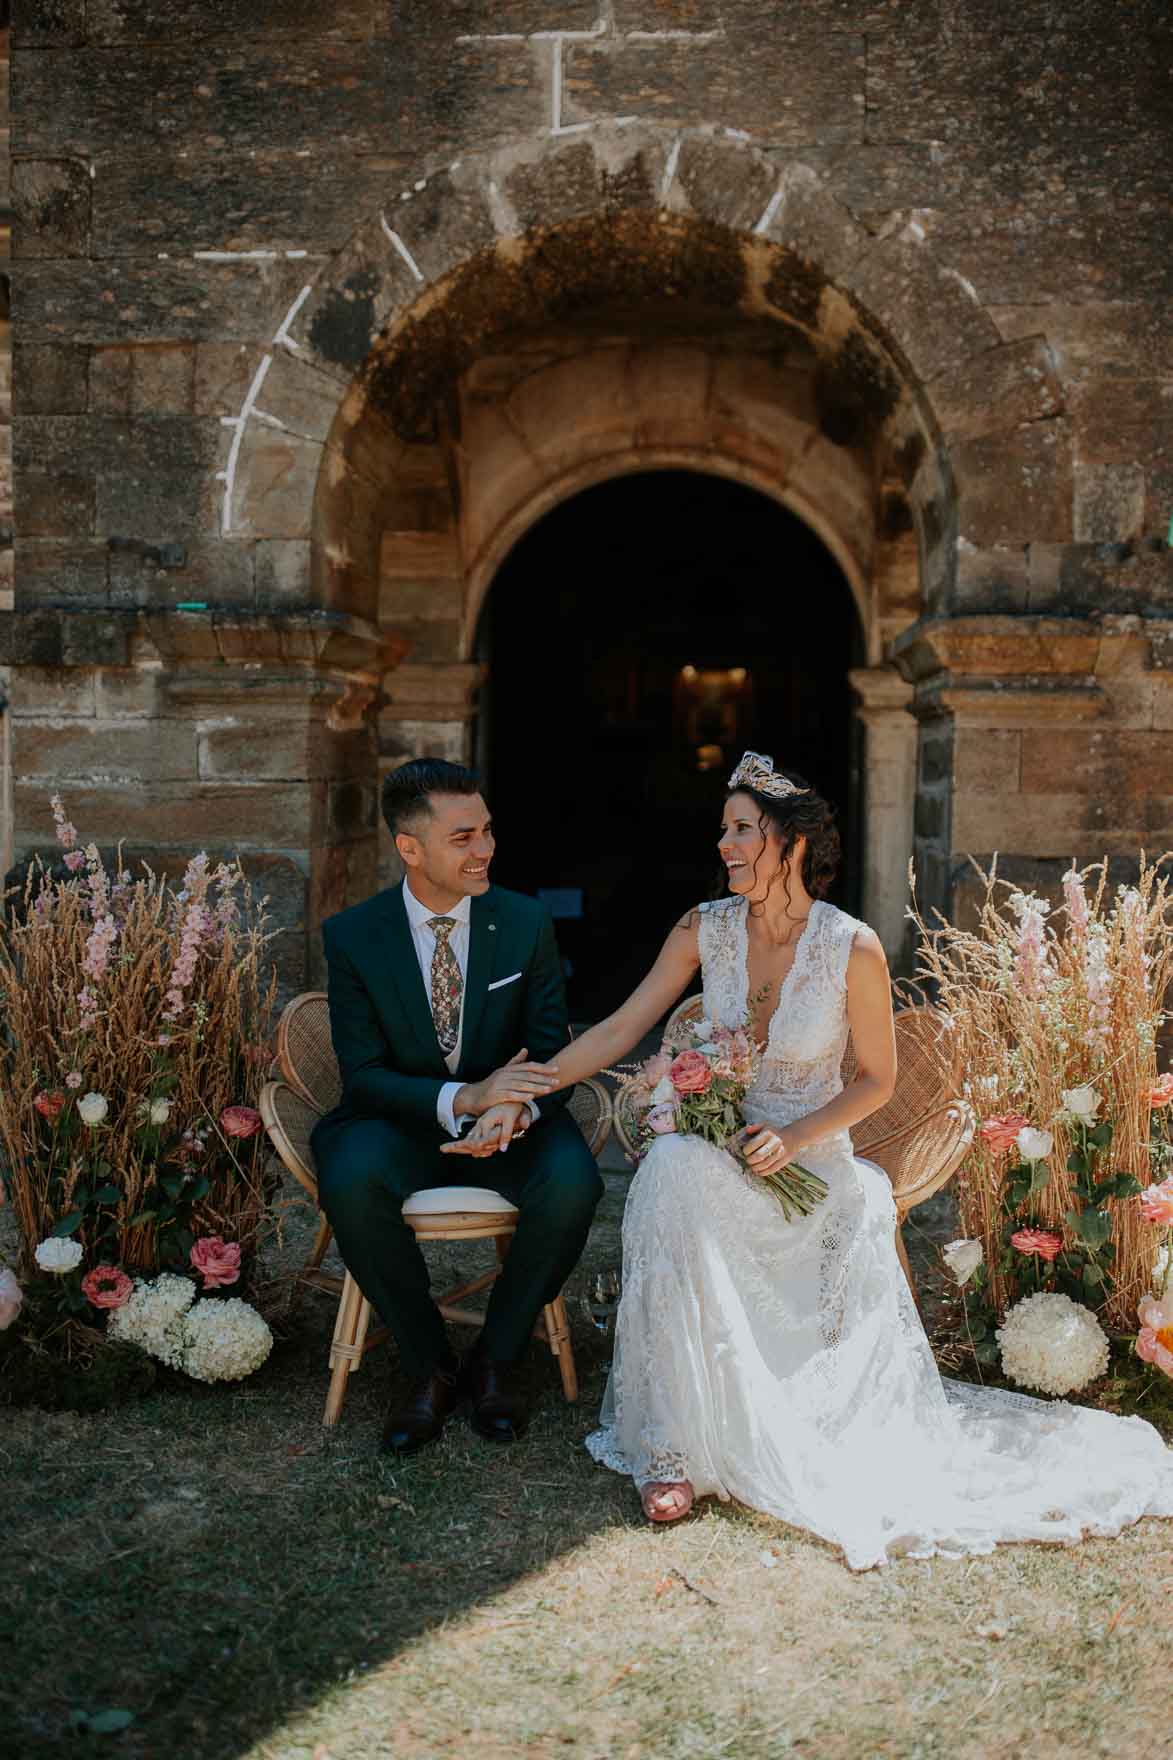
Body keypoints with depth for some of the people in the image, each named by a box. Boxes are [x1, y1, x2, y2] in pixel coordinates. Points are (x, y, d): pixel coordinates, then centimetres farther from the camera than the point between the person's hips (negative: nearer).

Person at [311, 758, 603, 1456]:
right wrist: (461, 1099, -30)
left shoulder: (528, 923, -5)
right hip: (404, 1119, 0)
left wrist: (514, 1104, -28)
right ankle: (430, 1365, -9)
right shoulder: (352, 936, -7)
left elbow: (551, 1053, -3)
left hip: (510, 1118, 1)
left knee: (574, 1183, -30)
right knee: (350, 1181, -33)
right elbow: (364, 1074, -11)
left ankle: (497, 1359, -4)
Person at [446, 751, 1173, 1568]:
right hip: (715, 1152, 1)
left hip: (813, 1160, -1)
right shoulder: (704, 930, -1)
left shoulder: (854, 949, -10)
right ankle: (674, 1444, -26)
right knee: (670, 1167, -34)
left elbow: (878, 1080, -1)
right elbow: (619, 1031, 1)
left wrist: (796, 1138, -16)